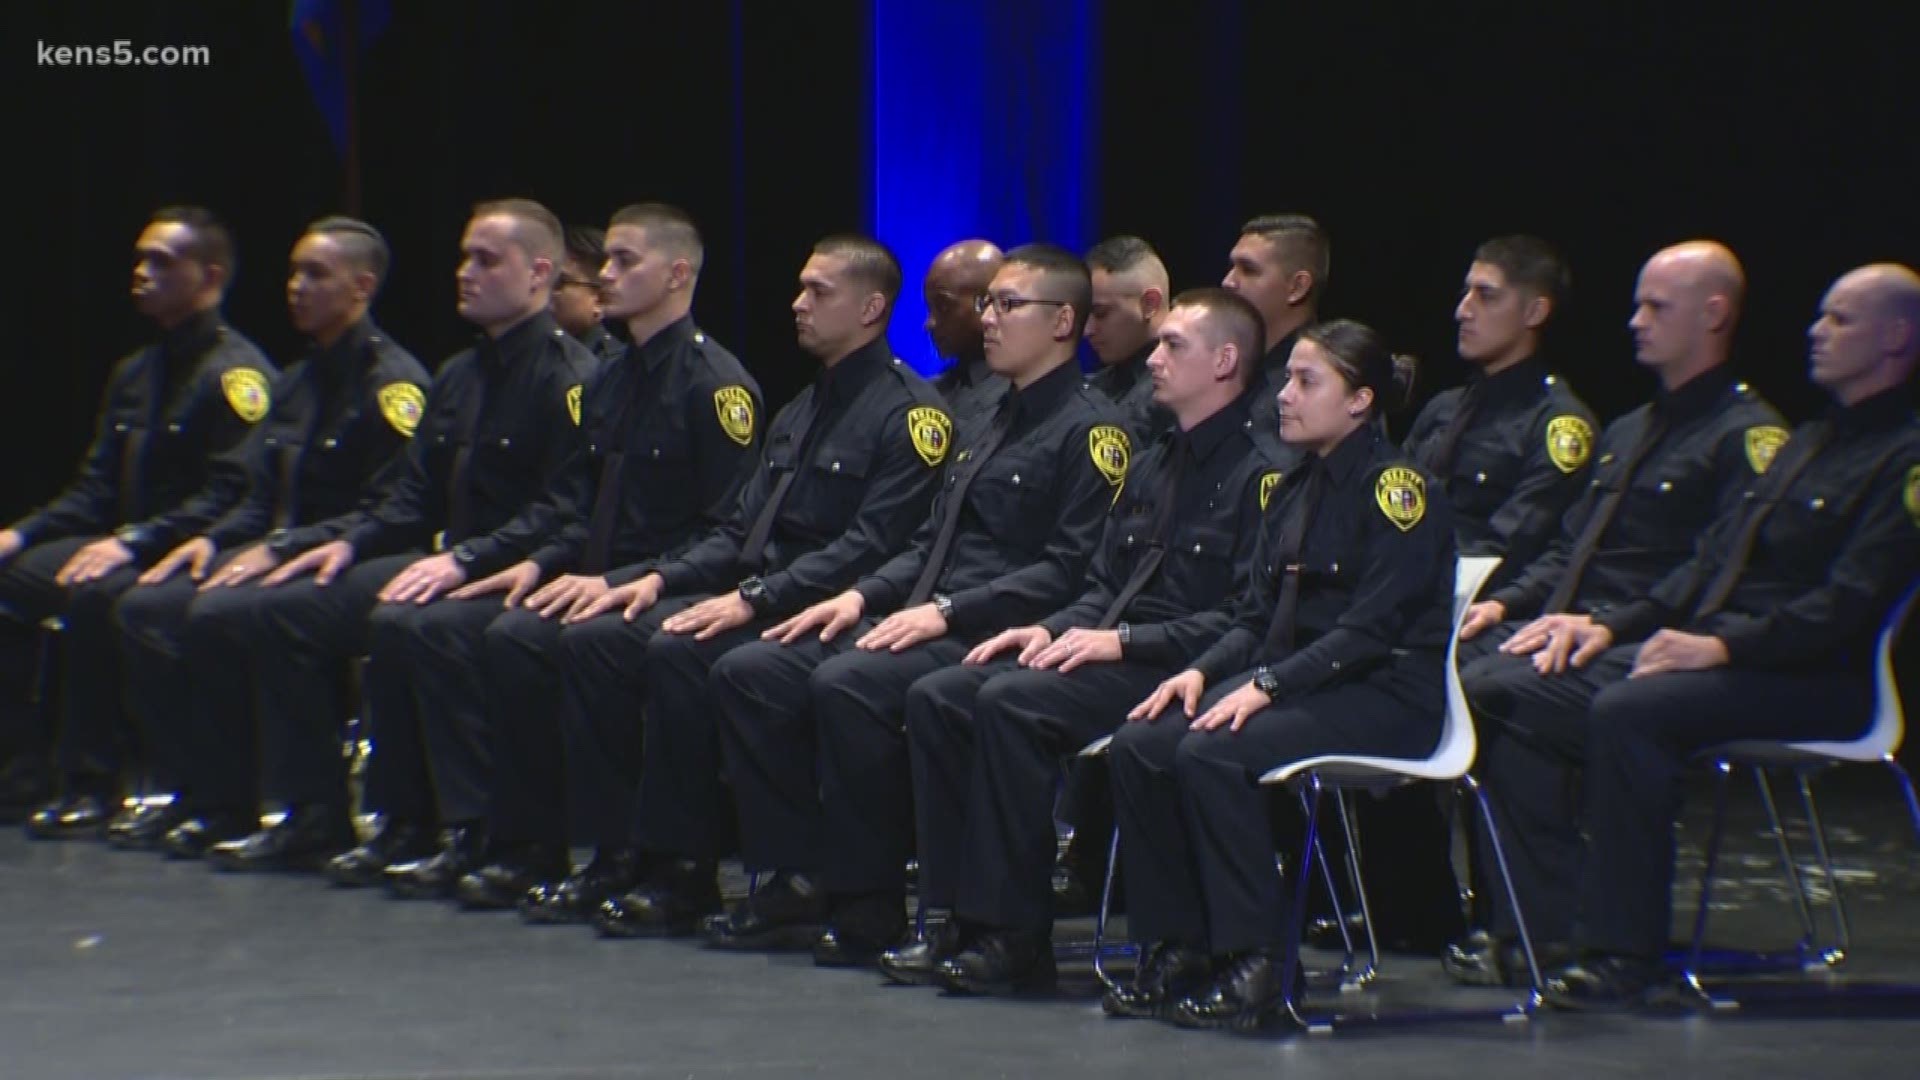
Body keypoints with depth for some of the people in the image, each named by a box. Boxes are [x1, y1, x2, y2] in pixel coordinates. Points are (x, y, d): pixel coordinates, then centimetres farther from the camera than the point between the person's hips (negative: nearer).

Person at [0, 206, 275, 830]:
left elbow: (234, 498, -20)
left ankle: (91, 787, -27)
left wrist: (134, 542, -26)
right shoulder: (136, 373, 17)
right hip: (122, 548, 9)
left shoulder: (236, 374, -11)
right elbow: (98, 486, 19)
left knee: (96, 595, -35)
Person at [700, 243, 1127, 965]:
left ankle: (870, 904, -24)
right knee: (747, 674, -6)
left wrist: (948, 612, -20)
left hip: (991, 636, -9)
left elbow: (1071, 568, -15)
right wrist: (864, 596, 6)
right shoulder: (983, 429, 25)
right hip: (921, 621, 9)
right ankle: (801, 881, -7)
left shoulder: (1088, 431, -5)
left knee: (848, 684, -34)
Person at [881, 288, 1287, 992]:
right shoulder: (1153, 464, 22)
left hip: (1179, 669, -9)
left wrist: (1124, 641, -20)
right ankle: (964, 922, -10)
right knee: (936, 698, -8)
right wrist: (1053, 631, 3)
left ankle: (1016, 938, -24)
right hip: (1112, 659, 9)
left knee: (1010, 702, -29)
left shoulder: (1262, 472, -8)